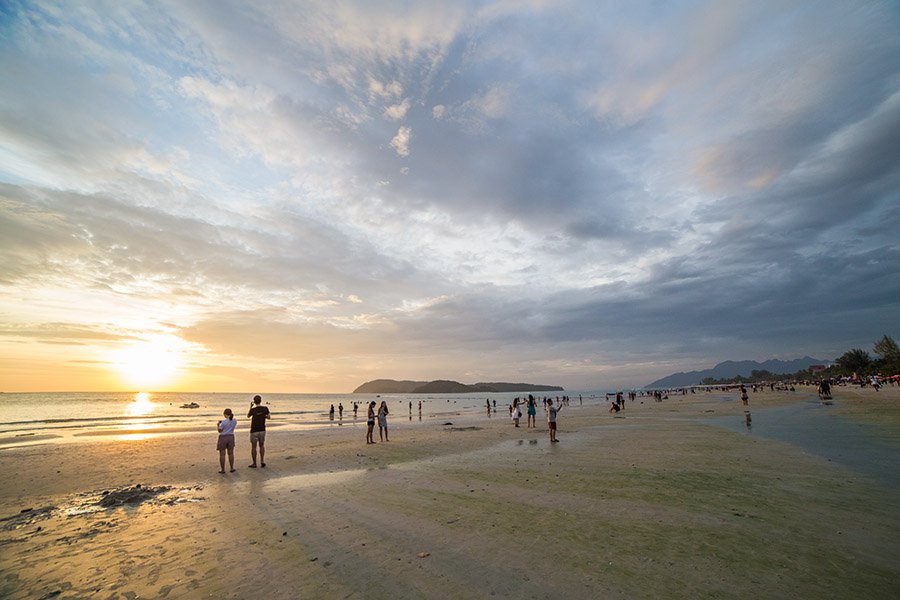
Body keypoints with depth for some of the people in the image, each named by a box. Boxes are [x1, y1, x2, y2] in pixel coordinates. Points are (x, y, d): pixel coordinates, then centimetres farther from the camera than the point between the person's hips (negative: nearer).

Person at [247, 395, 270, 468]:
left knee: (253, 447, 8)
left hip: (254, 430, -2)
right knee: (262, 446, 16)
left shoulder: (253, 409, -13)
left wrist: (250, 407, 10)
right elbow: (269, 417, 0)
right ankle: (262, 461, 6)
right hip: (262, 430, 3)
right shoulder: (265, 408, -7)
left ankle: (254, 463, 14)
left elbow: (248, 416, 7)